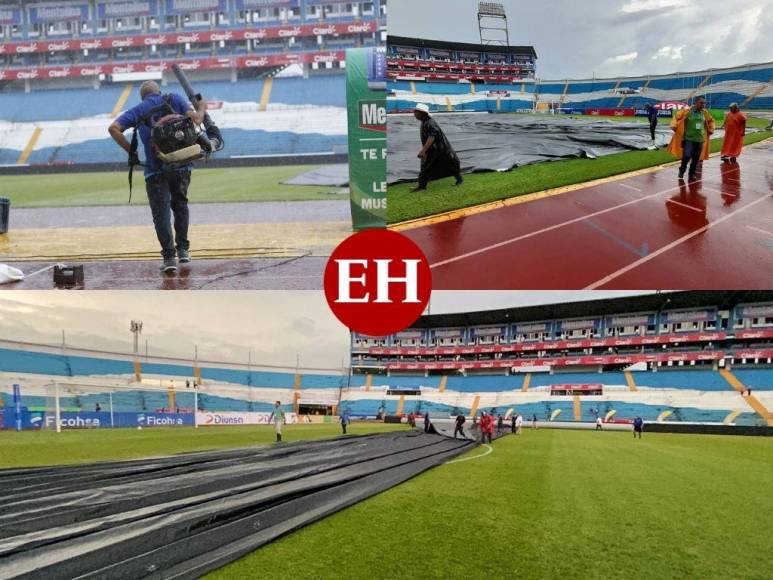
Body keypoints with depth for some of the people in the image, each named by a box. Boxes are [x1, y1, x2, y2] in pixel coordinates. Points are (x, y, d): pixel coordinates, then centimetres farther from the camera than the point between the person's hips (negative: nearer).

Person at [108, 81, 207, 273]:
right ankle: (183, 249, 21)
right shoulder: (175, 99, 9)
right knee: (180, 205, 21)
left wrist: (130, 151, 5)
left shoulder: (138, 110, 11)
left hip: (155, 170, -1)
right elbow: (195, 119, -5)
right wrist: (201, 108, 16)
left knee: (161, 213, 4)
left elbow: (114, 128, -2)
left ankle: (169, 256, -6)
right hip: (182, 165, 1)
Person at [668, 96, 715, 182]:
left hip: (700, 139, 4)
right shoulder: (687, 111, -9)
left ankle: (692, 174, 24)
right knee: (687, 156, -16)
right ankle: (682, 170, 11)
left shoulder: (705, 113, 5)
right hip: (688, 138, -4)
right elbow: (676, 117, -1)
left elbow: (711, 121, 22)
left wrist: (710, 130, 17)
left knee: (696, 159, 7)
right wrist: (674, 127, -9)